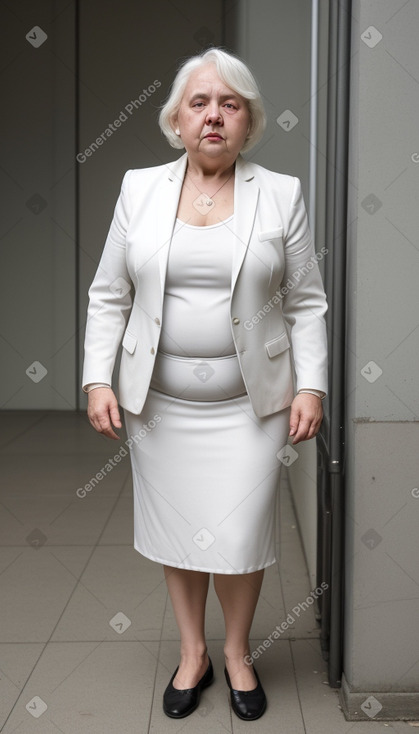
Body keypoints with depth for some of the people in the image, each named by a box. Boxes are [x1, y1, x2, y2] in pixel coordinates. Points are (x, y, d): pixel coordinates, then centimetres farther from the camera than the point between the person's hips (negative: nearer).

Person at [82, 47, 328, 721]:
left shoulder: (282, 195, 0)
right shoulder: (140, 188, 2)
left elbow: (307, 304, 1)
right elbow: (109, 295, 4)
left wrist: (311, 386, -7)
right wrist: (97, 378, -4)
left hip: (249, 403, -1)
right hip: (160, 401, 2)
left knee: (239, 540, 2)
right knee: (175, 533, 12)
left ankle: (238, 653, 30)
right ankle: (193, 653, 35)